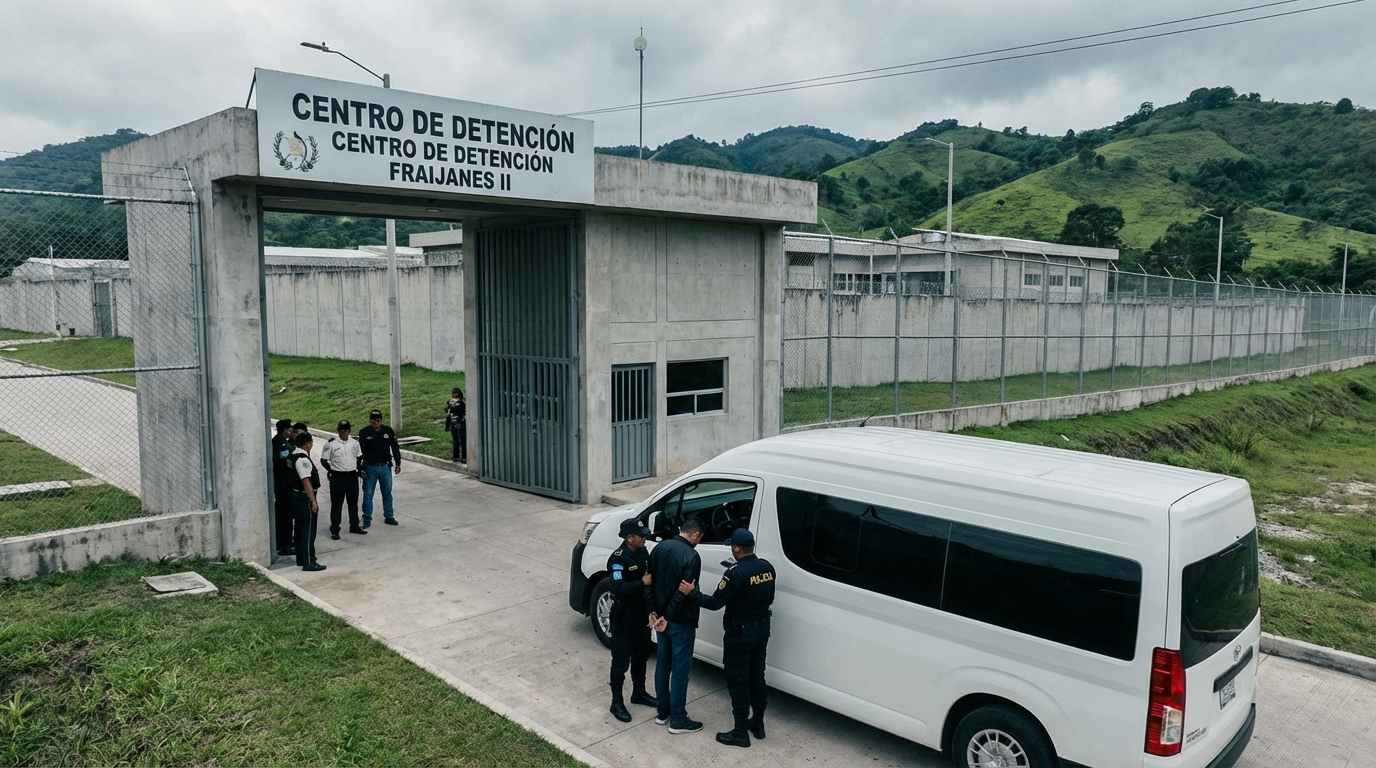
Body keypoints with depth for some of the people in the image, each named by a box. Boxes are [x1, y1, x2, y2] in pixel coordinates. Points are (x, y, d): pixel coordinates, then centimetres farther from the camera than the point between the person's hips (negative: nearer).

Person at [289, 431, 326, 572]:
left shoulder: (295, 455, 11)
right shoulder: (303, 459, -20)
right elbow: (306, 481, -25)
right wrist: (313, 501, -24)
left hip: (297, 495, 11)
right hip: (304, 497, -11)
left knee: (301, 528, 18)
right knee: (308, 530, -6)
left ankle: (301, 558, 28)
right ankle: (309, 562, -4)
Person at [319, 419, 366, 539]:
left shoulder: (355, 443, 5)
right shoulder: (331, 444, -8)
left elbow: (359, 457, 17)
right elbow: (323, 460, -3)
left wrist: (360, 470, 5)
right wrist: (332, 471, -7)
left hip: (352, 476, 4)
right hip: (337, 477, -4)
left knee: (353, 502, 14)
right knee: (336, 503, 2)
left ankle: (354, 526, 27)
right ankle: (334, 530, 9)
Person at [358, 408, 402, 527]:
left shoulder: (388, 431, -1)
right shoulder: (364, 432, -6)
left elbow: (395, 448, 5)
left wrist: (398, 464, 5)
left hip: (385, 467, 2)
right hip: (370, 468, -2)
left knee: (387, 493, 11)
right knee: (368, 494, 6)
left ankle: (389, 516, 23)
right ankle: (367, 519, 15)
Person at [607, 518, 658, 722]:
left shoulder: (643, 552, 1)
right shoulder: (618, 559, -23)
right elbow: (618, 589, -31)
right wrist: (642, 583, -32)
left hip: (642, 613, 8)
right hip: (624, 617, -8)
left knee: (641, 656, 21)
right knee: (621, 660, 3)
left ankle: (639, 693, 38)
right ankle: (617, 703, 15)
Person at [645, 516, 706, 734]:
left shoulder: (661, 547, 2)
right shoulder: (691, 556, -20)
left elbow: (649, 581, 5)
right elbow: (684, 593, -23)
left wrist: (654, 611, 6)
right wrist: (667, 617, -13)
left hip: (662, 617, 8)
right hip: (681, 621, -7)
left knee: (663, 664, 18)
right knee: (680, 669, 3)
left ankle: (662, 712, 29)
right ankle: (678, 720, 12)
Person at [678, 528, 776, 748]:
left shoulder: (736, 573, -24)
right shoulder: (767, 568, 0)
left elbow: (715, 603, -20)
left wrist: (692, 592, -10)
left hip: (740, 633, -8)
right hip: (761, 629, 8)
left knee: (738, 681, 2)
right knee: (756, 677, 19)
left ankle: (740, 733, 10)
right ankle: (757, 724, 30)